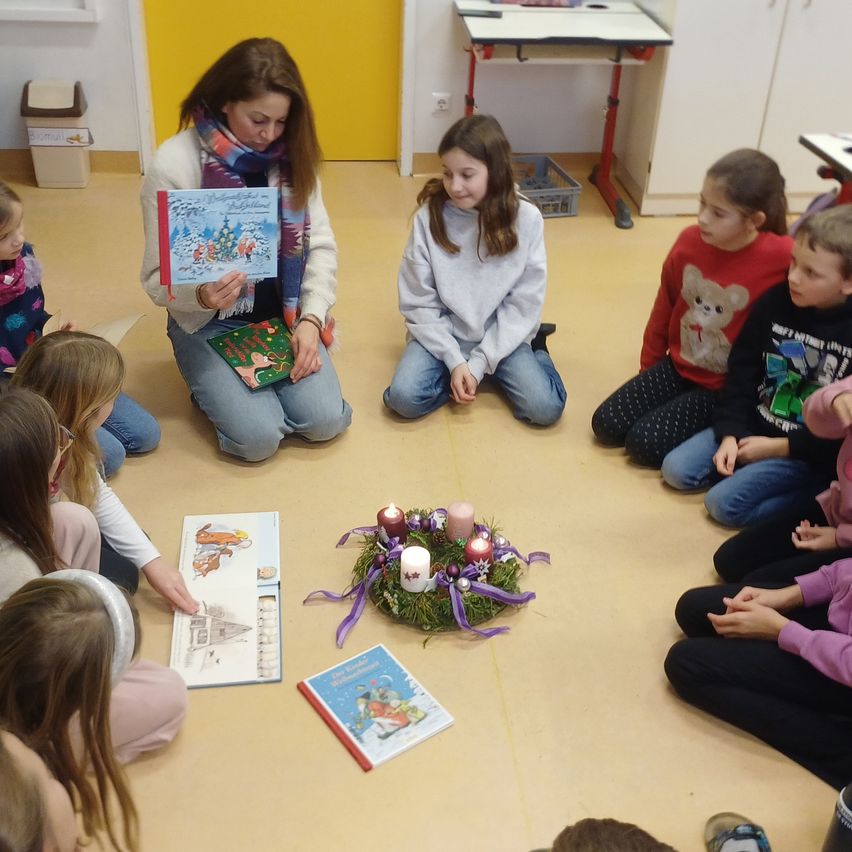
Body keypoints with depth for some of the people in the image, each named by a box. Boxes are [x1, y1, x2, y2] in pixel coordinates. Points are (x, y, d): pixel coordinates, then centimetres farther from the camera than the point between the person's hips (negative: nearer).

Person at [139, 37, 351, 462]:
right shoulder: (173, 166, -16)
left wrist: (311, 318, -17)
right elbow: (158, 279, -14)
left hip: (282, 314, 4)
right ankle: (217, 385, 15)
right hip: (210, 323, -3)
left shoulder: (292, 156, -4)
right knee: (258, 437, -18)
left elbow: (321, 245, -2)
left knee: (326, 420, -12)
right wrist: (202, 296, -36)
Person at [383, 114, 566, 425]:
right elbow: (418, 303, -9)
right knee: (404, 398, -23)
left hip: (501, 335, 0)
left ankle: (530, 350, 13)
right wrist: (455, 360, -16)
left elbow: (524, 305, -9)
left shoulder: (526, 219, -13)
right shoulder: (429, 216, -13)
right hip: (443, 332, 1)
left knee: (545, 408, -18)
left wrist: (480, 362, -15)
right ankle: (461, 370, 6)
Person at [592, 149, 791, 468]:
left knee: (644, 443, -16)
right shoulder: (689, 241, -8)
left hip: (728, 386, -5)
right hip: (678, 366, 5)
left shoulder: (783, 258, -25)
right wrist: (648, 367, 16)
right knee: (606, 425, -3)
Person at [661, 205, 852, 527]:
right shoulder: (774, 302, -5)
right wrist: (730, 434, -8)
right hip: (752, 426, 5)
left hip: (810, 453, -5)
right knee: (675, 470, -7)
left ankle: (819, 493, -3)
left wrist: (778, 448, -15)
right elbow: (741, 374, 2)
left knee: (724, 503, -19)